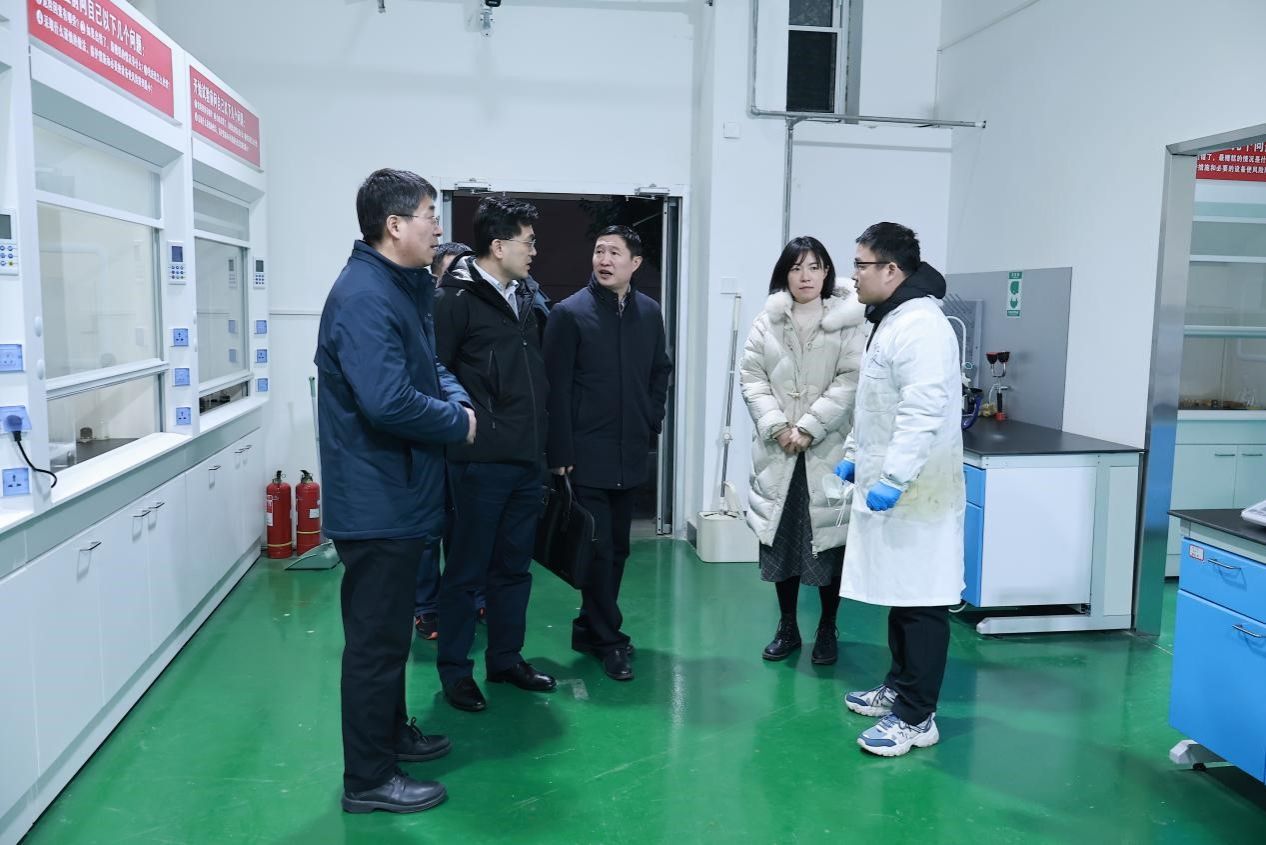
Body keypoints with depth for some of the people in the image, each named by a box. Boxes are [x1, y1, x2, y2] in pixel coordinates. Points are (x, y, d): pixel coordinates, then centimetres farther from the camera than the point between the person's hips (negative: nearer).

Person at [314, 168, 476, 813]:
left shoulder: (402, 288, 12)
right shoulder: (363, 296, -22)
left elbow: (426, 366, 20)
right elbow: (388, 402, -31)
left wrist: (456, 396, -1)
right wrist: (458, 423, -15)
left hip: (396, 494, 11)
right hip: (376, 501, -10)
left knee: (388, 627, 22)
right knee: (375, 638, 1)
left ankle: (391, 731, 39)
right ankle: (368, 778, 15)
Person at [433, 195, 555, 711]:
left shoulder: (526, 296, 13)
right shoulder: (457, 297, -11)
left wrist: (540, 436, 14)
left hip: (527, 459, 8)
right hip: (480, 461, -7)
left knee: (514, 568, 16)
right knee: (467, 570, 4)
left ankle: (506, 659, 30)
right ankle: (454, 668, 19)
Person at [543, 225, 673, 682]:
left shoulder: (649, 312, 6)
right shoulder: (570, 312, -7)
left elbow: (660, 371, 18)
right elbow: (557, 387, -9)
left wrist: (652, 421, 8)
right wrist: (560, 452, -12)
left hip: (630, 454, 5)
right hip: (588, 454, -5)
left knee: (617, 549, 13)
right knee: (598, 550, -2)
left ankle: (591, 628, 29)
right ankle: (609, 640, 12)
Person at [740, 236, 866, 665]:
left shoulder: (849, 321, -2)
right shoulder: (767, 321, 6)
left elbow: (850, 381, -9)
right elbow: (751, 377, 2)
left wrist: (809, 428, -14)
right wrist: (777, 426, -10)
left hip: (828, 450, -2)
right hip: (777, 451, 3)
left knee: (828, 538, 4)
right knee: (779, 536, 9)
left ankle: (827, 630, 21)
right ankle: (787, 626, 25)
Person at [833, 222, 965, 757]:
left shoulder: (920, 326, -17)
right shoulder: (890, 320, 17)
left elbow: (923, 413, -26)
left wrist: (893, 478, -28)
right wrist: (854, 454, 24)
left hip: (915, 493, -10)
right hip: (888, 484, 10)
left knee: (921, 603, -2)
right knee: (900, 595, 18)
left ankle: (916, 718, 5)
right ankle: (899, 687, 31)